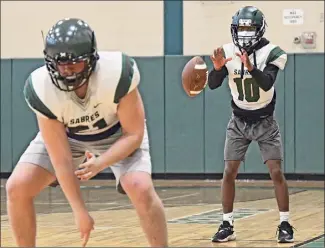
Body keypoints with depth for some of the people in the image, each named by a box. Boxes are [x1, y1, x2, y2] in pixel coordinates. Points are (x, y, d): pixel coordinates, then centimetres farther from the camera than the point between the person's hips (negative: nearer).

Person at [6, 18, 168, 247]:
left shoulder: (118, 73, -38)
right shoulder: (41, 89, -33)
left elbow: (134, 134, -23)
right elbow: (60, 159, -26)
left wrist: (101, 163, -39)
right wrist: (80, 211, -22)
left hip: (118, 133, -2)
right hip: (63, 135, 2)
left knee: (141, 189, -26)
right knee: (17, 188, -12)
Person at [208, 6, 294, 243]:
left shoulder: (272, 53, -18)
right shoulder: (228, 52, -11)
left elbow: (267, 83, -31)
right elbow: (213, 84, -14)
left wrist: (251, 68, -49)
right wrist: (218, 68, -35)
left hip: (265, 122, -2)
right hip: (239, 121, 2)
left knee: (277, 172, -8)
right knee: (229, 172, -3)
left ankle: (285, 225, 1)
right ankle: (227, 225, 5)